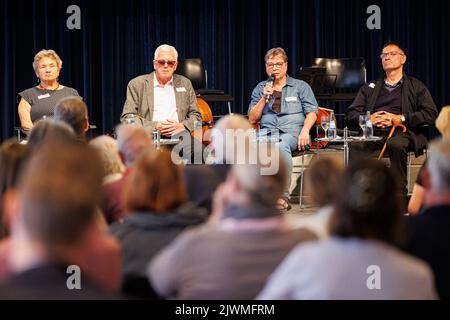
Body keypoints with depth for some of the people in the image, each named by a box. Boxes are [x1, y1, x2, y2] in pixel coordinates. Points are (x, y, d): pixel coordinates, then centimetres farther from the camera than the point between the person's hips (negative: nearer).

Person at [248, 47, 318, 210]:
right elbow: (252, 119, 16)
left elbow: (312, 112, 7)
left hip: (292, 131, -2)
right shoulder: (260, 88, 23)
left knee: (282, 146, -40)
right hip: (267, 131, 2)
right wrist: (264, 98, 3)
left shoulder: (301, 86, 16)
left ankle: (283, 195, -39)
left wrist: (305, 131, -12)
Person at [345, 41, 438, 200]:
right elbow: (350, 115, 19)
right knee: (355, 145, -34)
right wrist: (367, 119, -4)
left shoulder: (416, 87, 22)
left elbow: (431, 114, 5)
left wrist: (400, 119, -6)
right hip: (373, 133, 2)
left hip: (401, 133, -2)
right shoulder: (369, 87, 30)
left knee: (396, 144, -40)